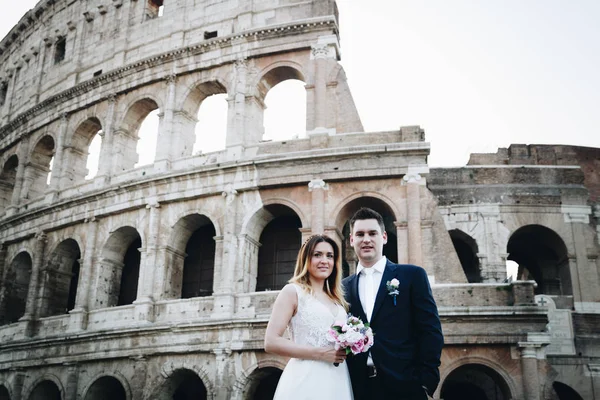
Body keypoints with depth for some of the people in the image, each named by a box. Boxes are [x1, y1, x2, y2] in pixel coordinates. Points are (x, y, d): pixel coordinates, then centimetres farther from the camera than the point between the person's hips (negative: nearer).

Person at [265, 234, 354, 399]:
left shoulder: (336, 298, 13)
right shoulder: (292, 291, -4)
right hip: (307, 380, -6)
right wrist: (321, 353, -16)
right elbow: (271, 342, -12)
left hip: (338, 380, 6)